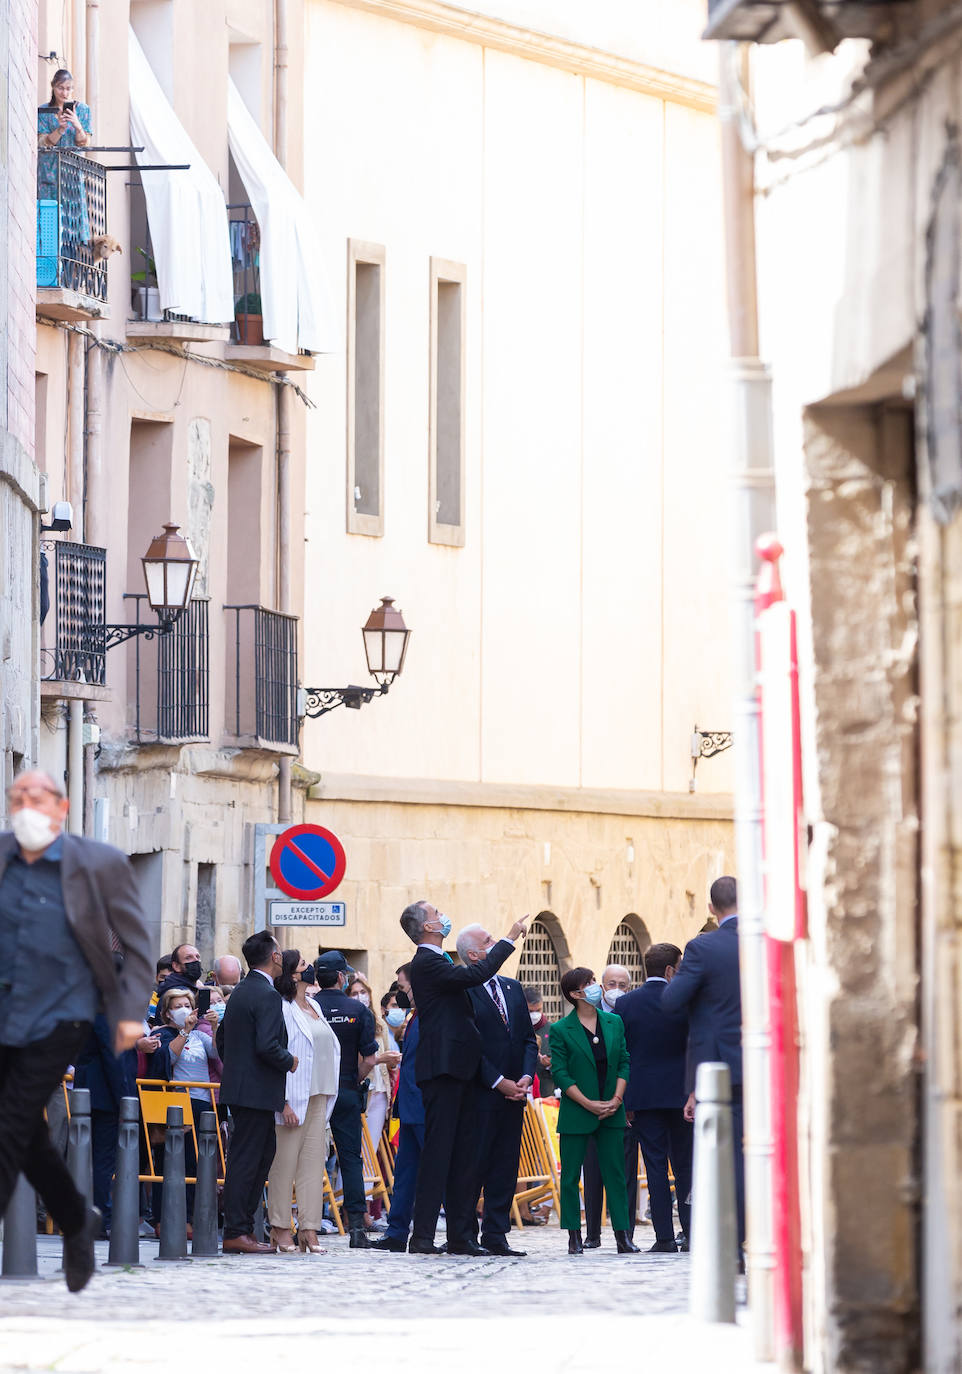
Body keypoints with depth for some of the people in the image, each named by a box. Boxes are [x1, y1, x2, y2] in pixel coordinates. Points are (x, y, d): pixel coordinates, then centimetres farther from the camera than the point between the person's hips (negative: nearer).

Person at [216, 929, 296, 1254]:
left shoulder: (239, 993, 13)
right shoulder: (268, 995, -16)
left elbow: (222, 1037, 21)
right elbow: (266, 1045, -24)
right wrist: (289, 1061, -8)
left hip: (238, 1087, 10)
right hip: (257, 1090, -10)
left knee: (265, 1151, 16)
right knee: (246, 1160, -7)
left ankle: (243, 1225, 17)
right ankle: (236, 1232, -6)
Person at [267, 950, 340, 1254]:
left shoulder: (314, 1007, 16)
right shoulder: (283, 1009, -9)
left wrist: (328, 1095, 17)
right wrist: (284, 1102, -19)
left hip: (318, 1097, 8)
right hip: (294, 1098, -8)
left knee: (313, 1163, 4)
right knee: (285, 1162, -4)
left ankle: (308, 1229, 3)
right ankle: (281, 1230, -1)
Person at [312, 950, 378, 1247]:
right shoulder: (358, 1010, -2)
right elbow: (369, 1058, -4)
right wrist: (354, 1082, 11)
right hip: (347, 1093, 0)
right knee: (351, 1158, 4)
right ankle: (357, 1225, -3)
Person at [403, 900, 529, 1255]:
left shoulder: (437, 962, 20)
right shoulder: (427, 963, -12)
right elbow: (477, 975, -22)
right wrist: (509, 940, -13)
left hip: (459, 1070, 10)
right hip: (442, 1070, -10)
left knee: (463, 1156, 8)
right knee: (438, 1153, -9)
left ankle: (461, 1236, 9)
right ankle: (422, 1237, -9)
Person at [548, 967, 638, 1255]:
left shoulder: (615, 1023, 8)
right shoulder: (560, 1031, -4)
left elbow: (624, 1062, 7)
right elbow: (560, 1073, -7)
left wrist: (617, 1099, -6)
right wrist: (588, 1104, -14)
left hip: (611, 1111, 3)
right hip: (576, 1113, -3)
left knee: (616, 1174, 2)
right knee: (571, 1176, 0)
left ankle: (622, 1235, 3)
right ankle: (574, 1237, 7)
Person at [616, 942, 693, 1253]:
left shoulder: (625, 1004, 0)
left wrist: (622, 1101, 4)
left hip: (643, 1096, 1)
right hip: (679, 1094, -1)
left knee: (655, 1166, 1)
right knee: (684, 1166, 8)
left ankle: (664, 1237, -3)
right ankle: (691, 1234, 5)